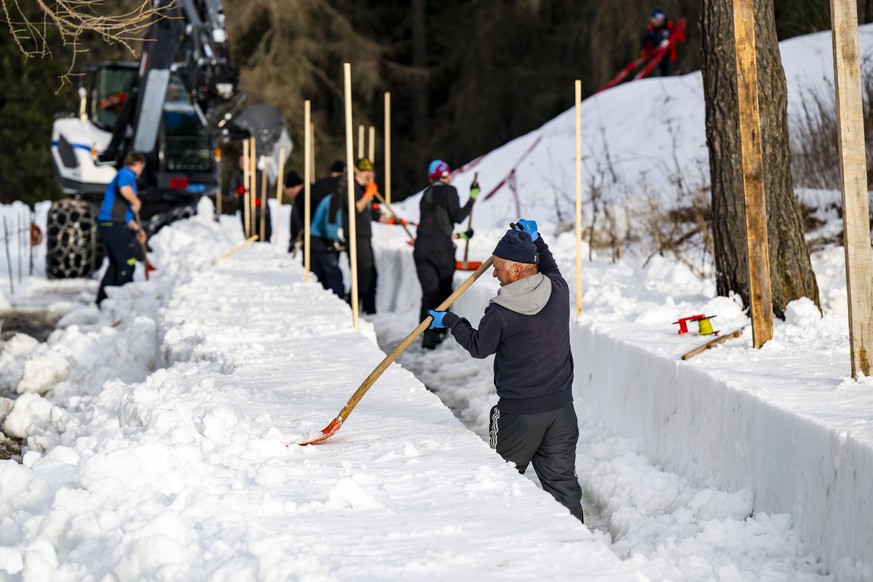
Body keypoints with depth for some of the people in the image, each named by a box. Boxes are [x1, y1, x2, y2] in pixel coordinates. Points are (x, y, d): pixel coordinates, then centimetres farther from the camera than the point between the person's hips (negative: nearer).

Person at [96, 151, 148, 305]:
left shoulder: (121, 176, 26)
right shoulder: (127, 174, -5)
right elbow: (124, 189, -31)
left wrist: (137, 229, 33)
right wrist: (136, 202, -14)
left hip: (106, 225, 10)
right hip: (115, 225, -10)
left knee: (115, 264, 16)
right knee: (128, 264, -5)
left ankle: (102, 299, 17)